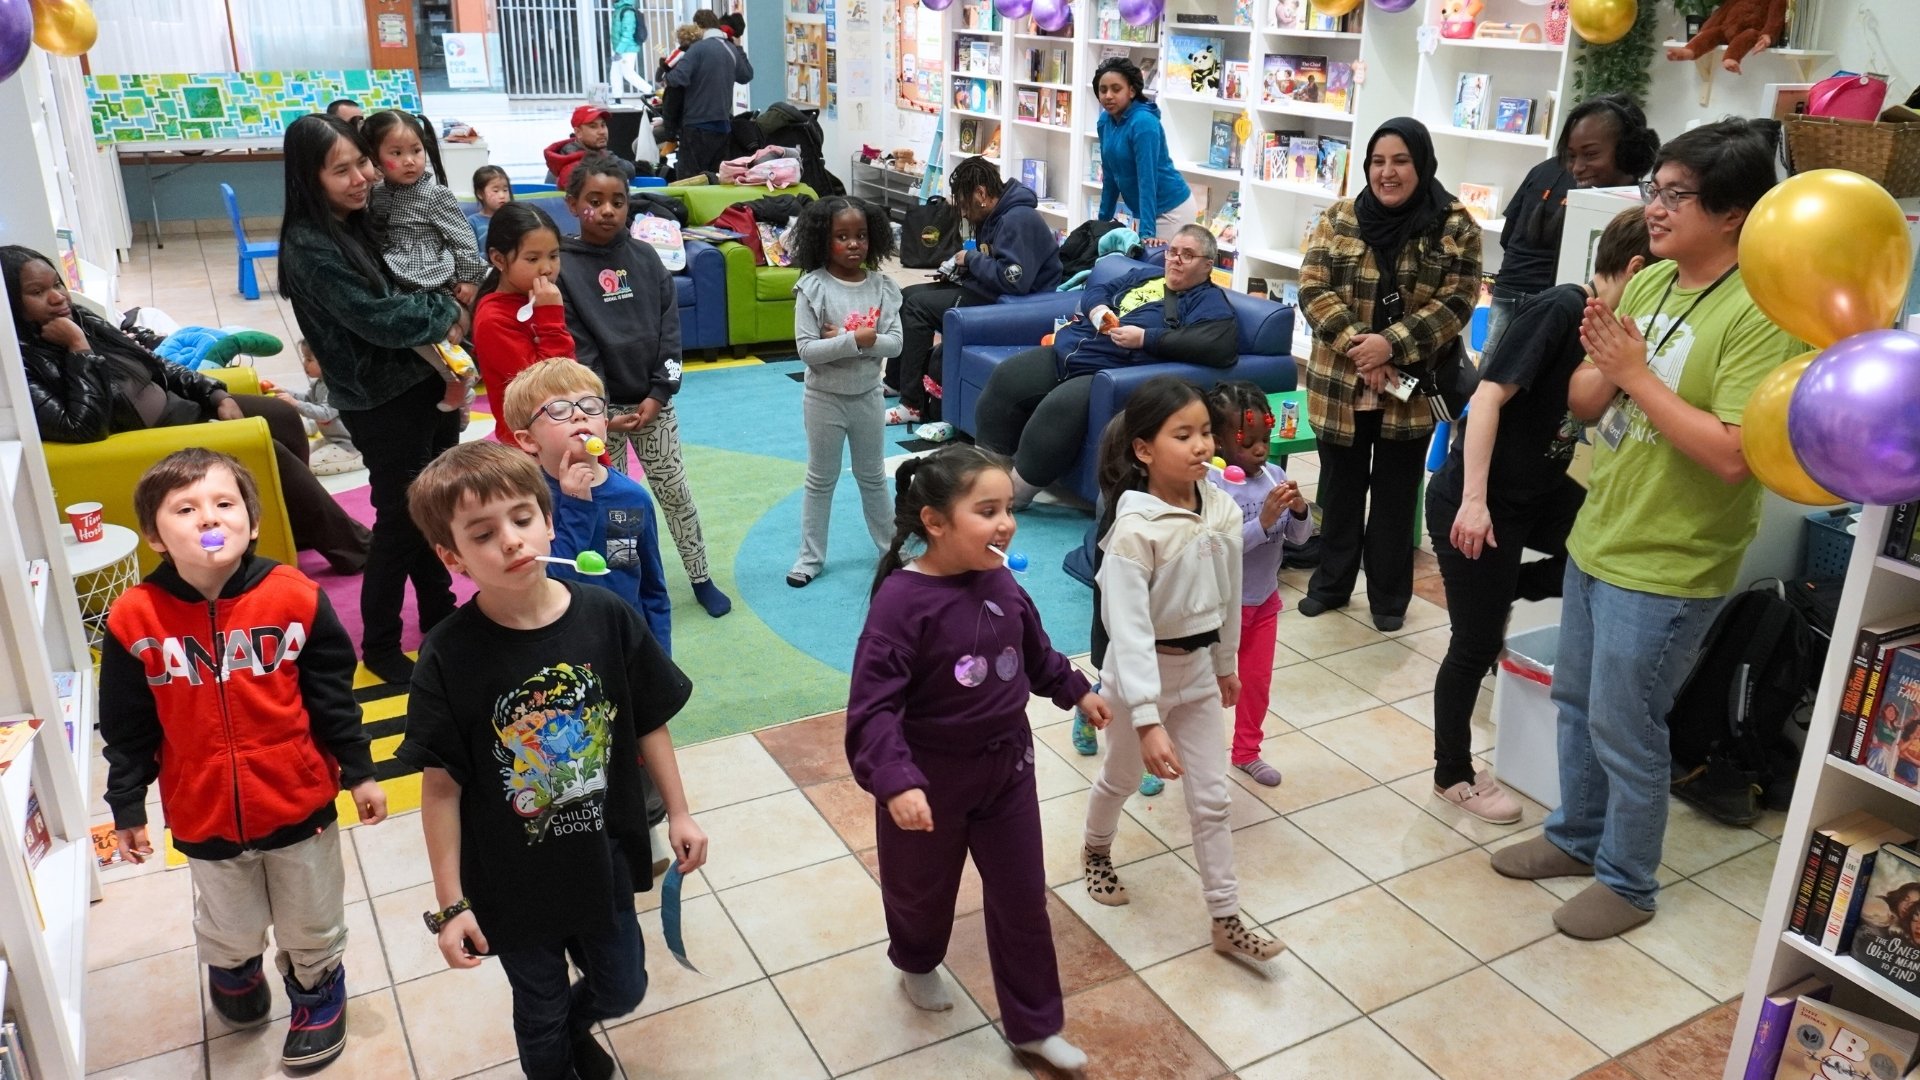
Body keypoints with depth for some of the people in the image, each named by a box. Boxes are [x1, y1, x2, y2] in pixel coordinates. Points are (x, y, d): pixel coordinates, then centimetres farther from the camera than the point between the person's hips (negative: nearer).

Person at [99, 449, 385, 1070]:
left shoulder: (295, 598, -14)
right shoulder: (134, 620, -13)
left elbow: (332, 695, -4)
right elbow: (127, 730, -2)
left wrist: (359, 773, 1)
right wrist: (127, 809, 3)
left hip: (300, 804, 0)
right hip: (204, 816, 1)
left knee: (312, 926, 17)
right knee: (230, 928, 22)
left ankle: (318, 999, 47)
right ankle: (235, 976, 56)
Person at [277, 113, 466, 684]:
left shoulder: (364, 222, 9)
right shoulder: (310, 248, -17)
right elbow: (378, 319, -22)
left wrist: (444, 335, -4)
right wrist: (444, 313, -8)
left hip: (426, 383, 8)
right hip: (383, 404, -8)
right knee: (399, 522, 3)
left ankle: (439, 616, 35)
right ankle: (380, 645, 20)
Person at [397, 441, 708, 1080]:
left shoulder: (608, 618, -16)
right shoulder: (448, 657, -20)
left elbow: (649, 724, -3)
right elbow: (441, 786, -14)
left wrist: (678, 813, 2)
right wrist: (450, 904, -11)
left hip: (604, 864, 2)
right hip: (512, 884, -2)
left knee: (621, 990, 24)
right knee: (540, 1014, 21)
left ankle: (575, 1027, 59)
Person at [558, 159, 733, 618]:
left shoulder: (645, 258, 2)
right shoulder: (563, 267, -7)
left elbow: (669, 328, 0)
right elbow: (575, 346, -10)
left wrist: (658, 395, -8)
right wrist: (603, 412, -15)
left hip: (653, 400, 3)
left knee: (675, 492, 9)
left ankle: (701, 578, 21)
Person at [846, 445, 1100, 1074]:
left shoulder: (1000, 582, -7)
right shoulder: (902, 601, -28)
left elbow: (1034, 651, 14)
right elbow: (872, 707, -30)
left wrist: (1076, 690, 24)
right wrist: (895, 781, -41)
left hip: (1007, 767, 5)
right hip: (933, 780, -5)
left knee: (1023, 899, 14)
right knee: (924, 891, 22)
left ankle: (1034, 1025, 33)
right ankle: (916, 964, 56)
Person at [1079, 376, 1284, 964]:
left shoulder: (1222, 508, -9)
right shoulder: (1135, 530, -28)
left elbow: (1229, 595, 5)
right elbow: (1130, 631, -30)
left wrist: (1227, 664, 15)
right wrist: (1148, 721, -33)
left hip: (1197, 668, 5)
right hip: (1140, 672, -5)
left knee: (1211, 799, 10)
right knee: (1120, 778, 20)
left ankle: (1226, 919, 21)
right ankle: (1096, 853, 51)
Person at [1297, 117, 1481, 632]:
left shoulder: (1456, 227, -3)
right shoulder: (1339, 217, 2)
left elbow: (1456, 303, -8)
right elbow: (1313, 288, -4)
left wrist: (1391, 344, -19)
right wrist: (1355, 344, -17)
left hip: (1411, 389, -1)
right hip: (1339, 384, 2)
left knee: (1395, 494, 11)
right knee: (1340, 488, 14)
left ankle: (1389, 597, 24)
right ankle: (1330, 583, 30)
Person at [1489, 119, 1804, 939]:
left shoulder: (1759, 315, -21)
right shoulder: (1648, 282, 3)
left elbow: (1731, 455, -28)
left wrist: (1637, 372, -24)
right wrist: (1603, 363, -15)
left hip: (1667, 566, -8)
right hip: (1597, 534, 8)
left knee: (1623, 727, 6)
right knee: (1576, 700, 21)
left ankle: (1627, 881, 27)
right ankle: (1576, 835, 41)